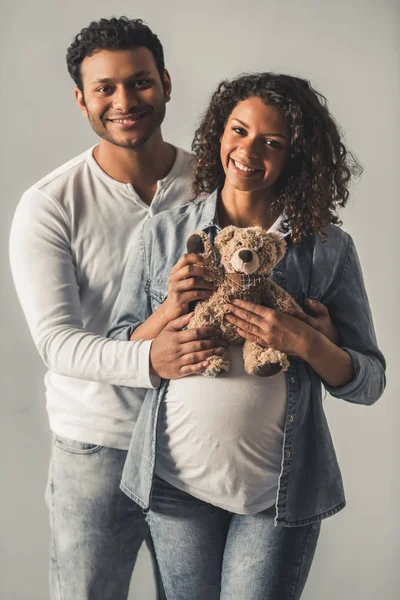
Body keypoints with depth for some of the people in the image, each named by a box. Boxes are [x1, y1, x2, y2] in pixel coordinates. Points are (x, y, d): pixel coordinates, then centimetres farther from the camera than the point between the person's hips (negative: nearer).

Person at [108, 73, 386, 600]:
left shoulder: (328, 248, -4)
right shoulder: (164, 234, 0)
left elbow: (369, 383, -2)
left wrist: (305, 342, -21)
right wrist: (169, 311, -15)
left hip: (280, 492, -1)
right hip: (178, 481, 2)